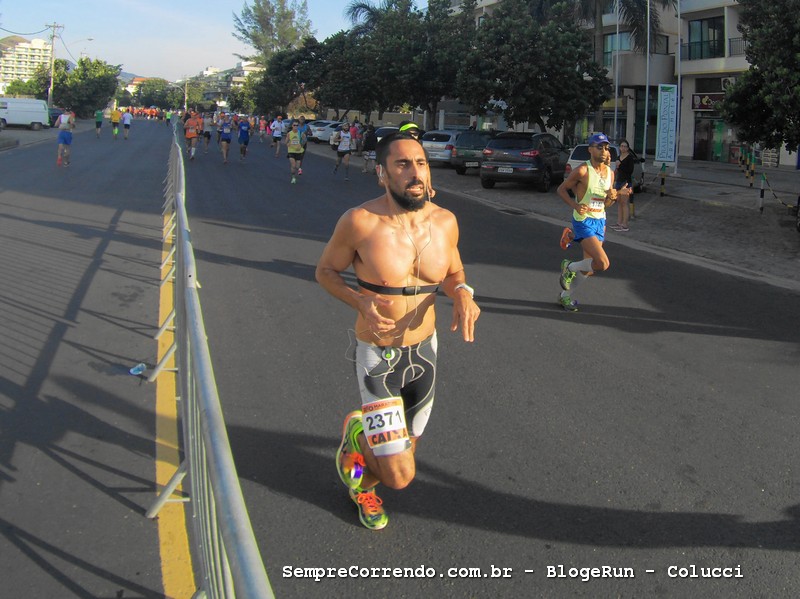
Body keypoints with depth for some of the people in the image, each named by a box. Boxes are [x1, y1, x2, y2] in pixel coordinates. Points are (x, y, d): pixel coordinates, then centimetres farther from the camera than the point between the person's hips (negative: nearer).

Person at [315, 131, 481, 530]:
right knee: (399, 475, -9)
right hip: (378, 356, -5)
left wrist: (462, 292, -14)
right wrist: (361, 302, -22)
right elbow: (325, 270, -4)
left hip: (424, 349, 5)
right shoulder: (359, 222, -19)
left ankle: (362, 484, 56)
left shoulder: (445, 222, -7)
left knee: (406, 450, 21)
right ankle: (357, 433, 25)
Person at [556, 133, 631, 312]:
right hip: (584, 221, -7)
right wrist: (575, 205, -20)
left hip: (600, 221, 7)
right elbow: (561, 189, -5)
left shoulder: (610, 173, 8)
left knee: (588, 267, 12)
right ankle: (569, 267, 6)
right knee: (603, 263, -20)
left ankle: (566, 296, 30)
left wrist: (613, 196, -8)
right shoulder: (583, 170, -13)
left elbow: (606, 204, 15)